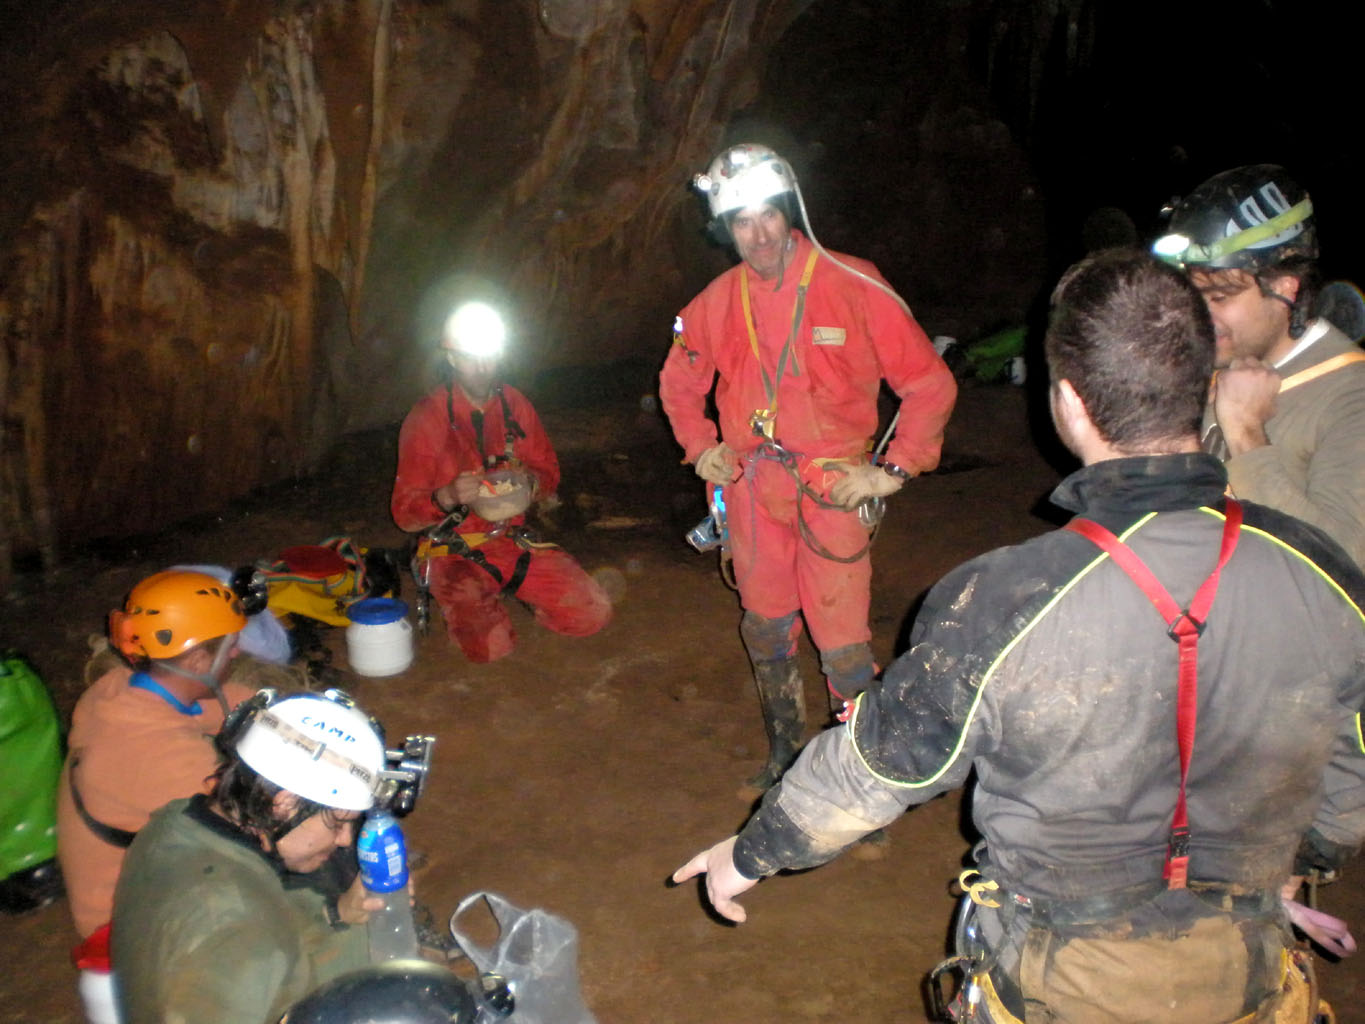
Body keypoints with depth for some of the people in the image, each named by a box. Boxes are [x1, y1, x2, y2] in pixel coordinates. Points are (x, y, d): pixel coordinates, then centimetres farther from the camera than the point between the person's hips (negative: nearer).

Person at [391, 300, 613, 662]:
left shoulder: (514, 405, 3)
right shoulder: (426, 418, -10)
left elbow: (549, 472, 11)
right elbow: (404, 513, -11)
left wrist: (531, 483, -13)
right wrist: (449, 496, -32)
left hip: (513, 540, 4)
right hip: (455, 549, -4)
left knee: (594, 614, -10)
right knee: (491, 645, -26)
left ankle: (505, 591, 16)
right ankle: (457, 601, 9)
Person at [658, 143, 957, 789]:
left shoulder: (854, 288, -10)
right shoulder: (716, 304, 2)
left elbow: (930, 384, -4)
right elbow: (678, 383, 22)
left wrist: (894, 469, -9)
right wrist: (701, 448, 9)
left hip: (832, 486, -4)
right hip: (751, 486, 4)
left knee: (842, 642, -5)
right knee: (765, 627, 14)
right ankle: (785, 752, 35)